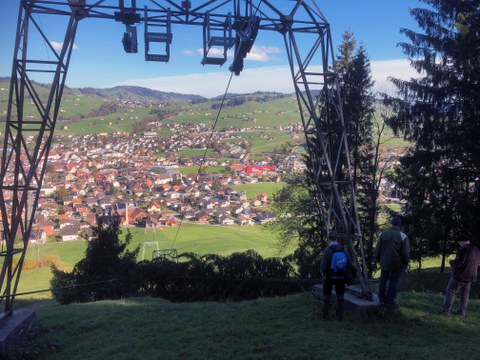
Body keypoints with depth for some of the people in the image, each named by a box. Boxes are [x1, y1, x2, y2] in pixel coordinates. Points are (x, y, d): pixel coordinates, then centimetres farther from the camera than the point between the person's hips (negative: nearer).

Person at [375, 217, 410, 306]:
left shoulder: (384, 234, -4)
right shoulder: (403, 236, -13)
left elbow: (378, 248, 2)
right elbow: (406, 253, -10)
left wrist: (378, 258, 16)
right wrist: (406, 263, 5)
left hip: (384, 262, 3)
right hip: (397, 264, -2)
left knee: (383, 279, 14)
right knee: (393, 281, 7)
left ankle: (382, 298, 20)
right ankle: (390, 299, 12)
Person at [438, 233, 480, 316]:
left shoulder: (463, 250, -22)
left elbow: (457, 264, -22)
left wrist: (451, 262, -3)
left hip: (460, 276, -8)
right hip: (470, 276, 8)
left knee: (450, 292, 0)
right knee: (465, 293, 16)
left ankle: (446, 310, 1)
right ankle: (462, 311, 19)